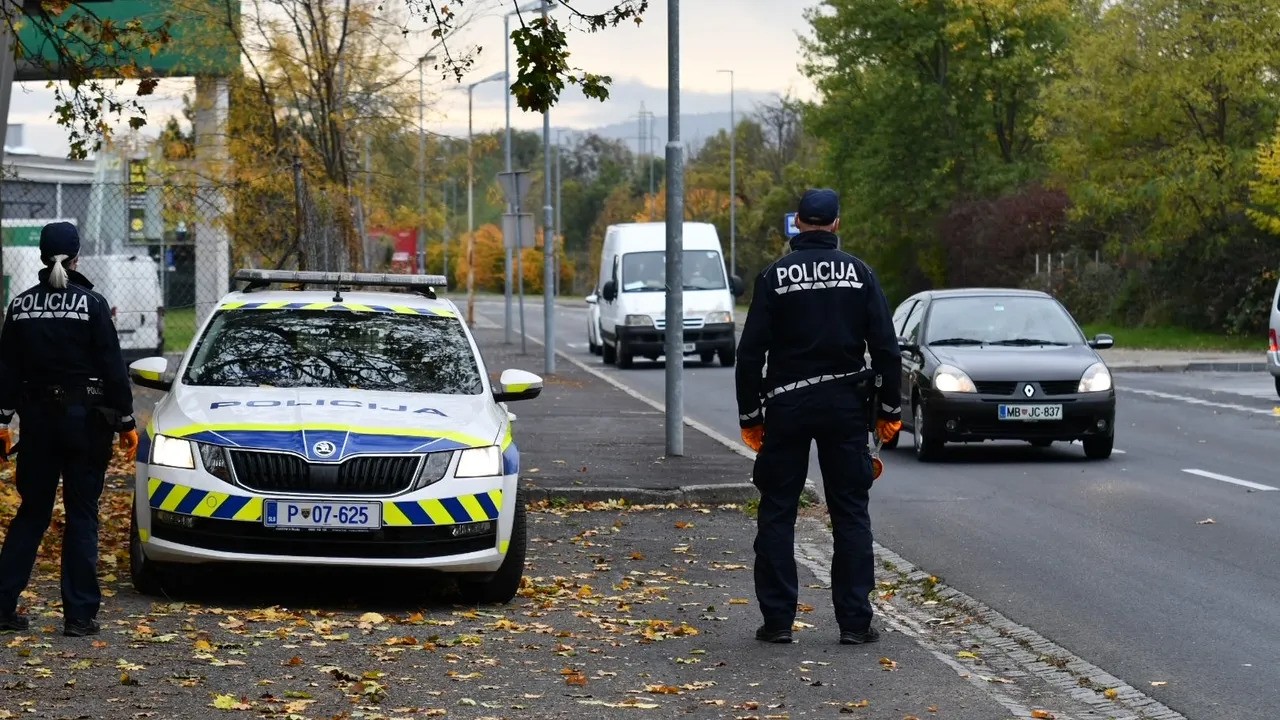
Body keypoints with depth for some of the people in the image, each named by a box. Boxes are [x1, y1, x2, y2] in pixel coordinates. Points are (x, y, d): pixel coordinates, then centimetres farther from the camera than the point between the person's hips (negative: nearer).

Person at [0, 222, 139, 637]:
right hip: (85, 417, -3)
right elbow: (112, 367, -8)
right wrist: (126, 421, -2)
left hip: (37, 416, 3)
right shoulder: (91, 304, -9)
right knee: (81, 517, 3)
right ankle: (79, 615, 1)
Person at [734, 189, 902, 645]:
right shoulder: (859, 273, 1)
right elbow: (886, 347, -1)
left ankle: (777, 619, 3)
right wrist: (889, 408, 6)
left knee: (777, 513, 6)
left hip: (786, 406, -1)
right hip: (845, 403, 1)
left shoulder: (775, 277, -3)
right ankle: (855, 621, 2)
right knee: (851, 513, 6)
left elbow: (751, 351, -4)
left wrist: (750, 415, 3)